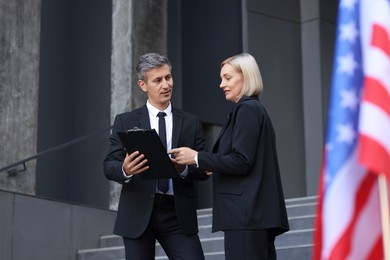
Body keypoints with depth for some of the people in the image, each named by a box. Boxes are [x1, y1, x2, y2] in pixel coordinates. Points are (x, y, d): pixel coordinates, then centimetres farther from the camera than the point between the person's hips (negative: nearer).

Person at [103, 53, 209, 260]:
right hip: (138, 214, -1)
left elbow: (204, 169, 6)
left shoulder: (191, 122, 10)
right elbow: (109, 165, 0)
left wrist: (184, 168, -17)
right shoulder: (125, 122, 6)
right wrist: (125, 169, -24)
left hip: (178, 214, 1)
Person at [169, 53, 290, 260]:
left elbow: (241, 161, -16)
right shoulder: (255, 109, 21)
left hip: (246, 214, -10)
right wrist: (213, 169, 19)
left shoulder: (247, 109, -8)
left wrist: (197, 158, -11)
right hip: (259, 213, 10)